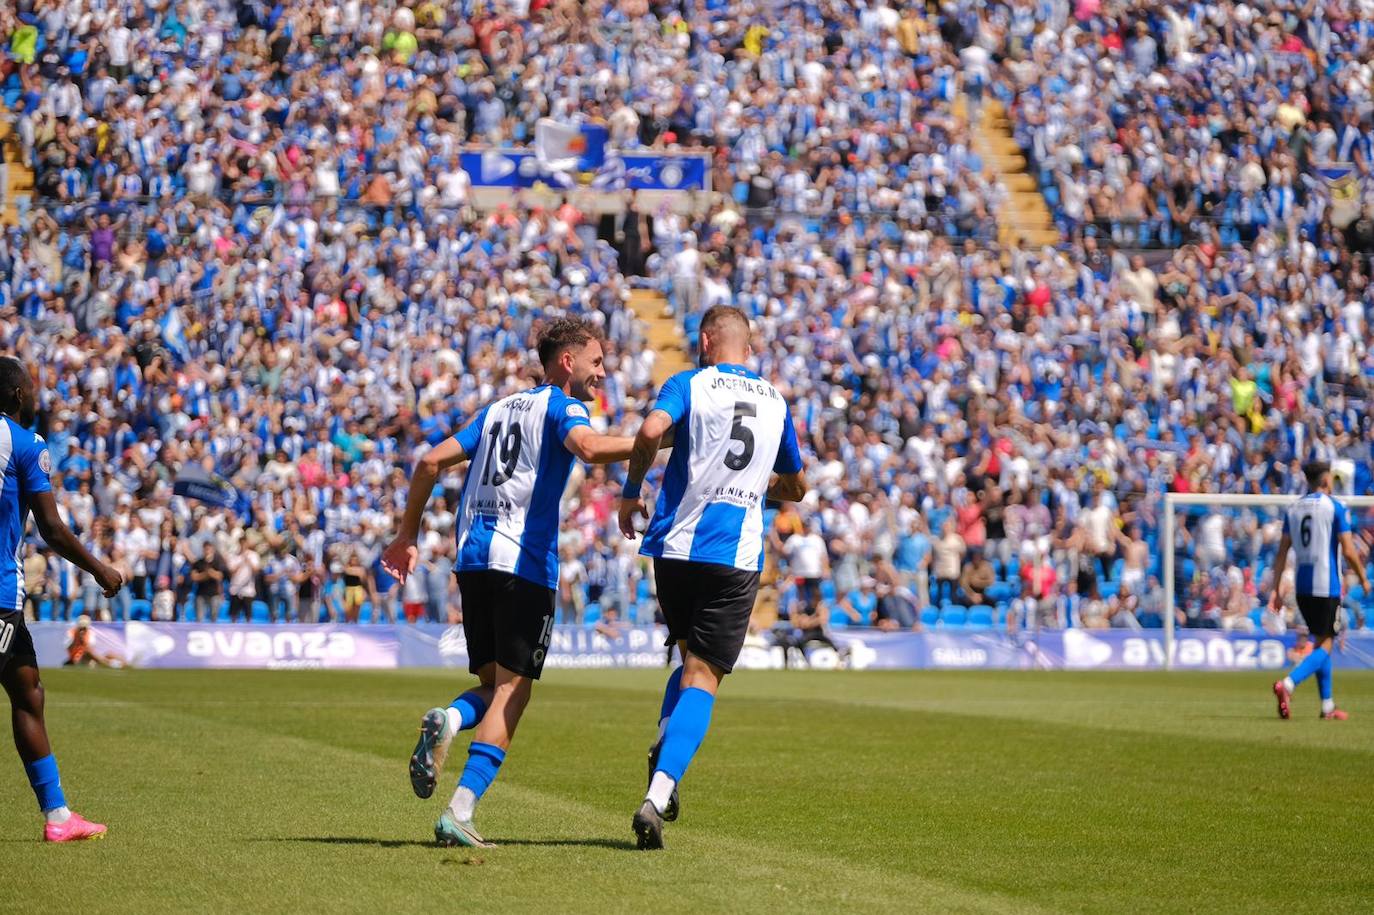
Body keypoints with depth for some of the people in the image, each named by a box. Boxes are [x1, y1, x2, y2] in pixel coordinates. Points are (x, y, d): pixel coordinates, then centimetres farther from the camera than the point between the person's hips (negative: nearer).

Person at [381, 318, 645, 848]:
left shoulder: (498, 409, 22)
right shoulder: (560, 407, 1)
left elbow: (432, 461, 18)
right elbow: (590, 448, -22)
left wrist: (407, 536, 23)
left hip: (472, 560, 7)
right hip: (524, 563, -7)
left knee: (496, 686, 16)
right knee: (512, 693, -4)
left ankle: (448, 720, -18)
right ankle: (459, 813, -16)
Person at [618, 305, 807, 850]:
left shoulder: (689, 385, 3)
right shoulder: (776, 402, 14)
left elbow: (651, 431, -19)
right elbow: (794, 488, 25)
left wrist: (632, 491, -5)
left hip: (678, 544, 0)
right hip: (739, 556, 0)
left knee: (691, 659, 23)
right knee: (703, 677, -3)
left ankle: (664, 752, 0)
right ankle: (659, 789, -20)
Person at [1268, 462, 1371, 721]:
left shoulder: (1292, 509, 9)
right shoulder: (1336, 508, -6)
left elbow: (1282, 552, 7)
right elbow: (1348, 551, -9)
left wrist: (1275, 589, 9)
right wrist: (1364, 579, 6)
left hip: (1302, 587, 6)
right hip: (1327, 586, -6)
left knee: (1320, 642, 17)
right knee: (1325, 646, -3)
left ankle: (1328, 706, 17)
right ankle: (1288, 684, -26)